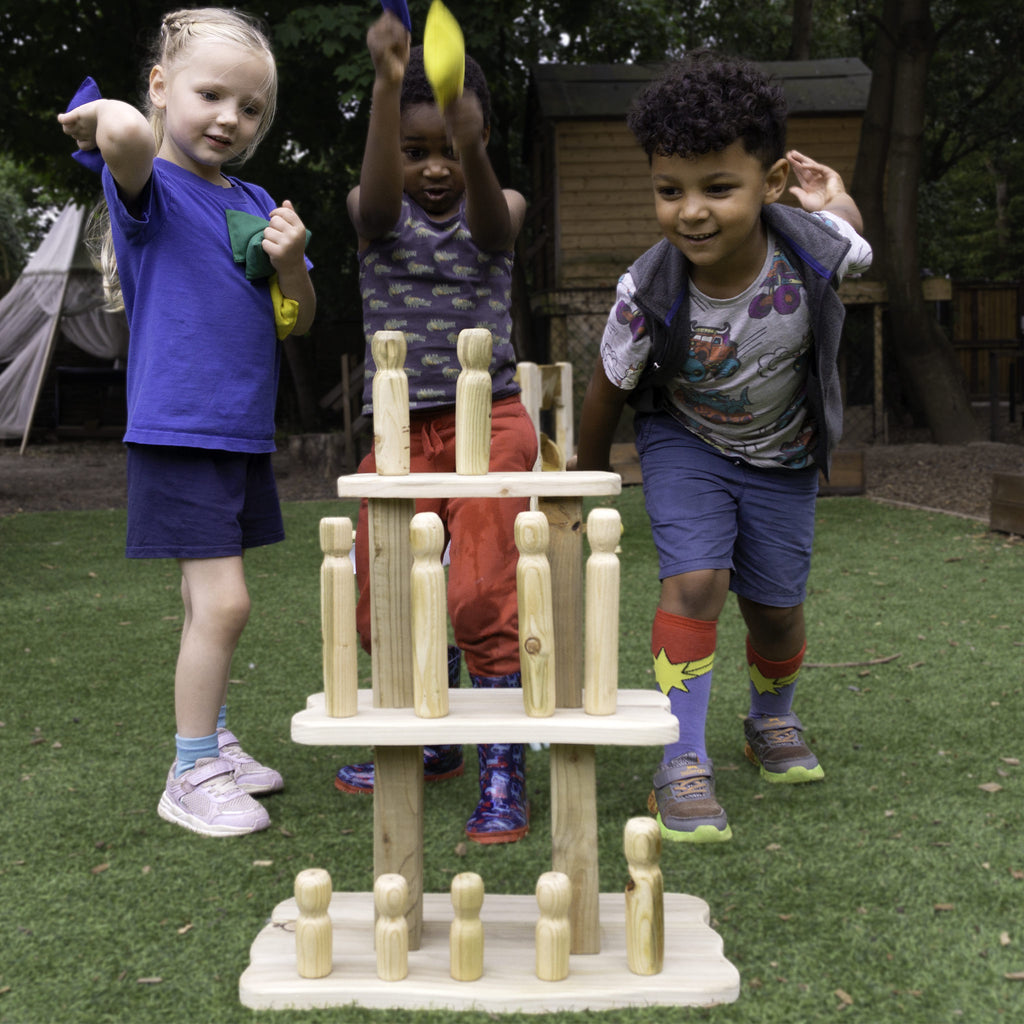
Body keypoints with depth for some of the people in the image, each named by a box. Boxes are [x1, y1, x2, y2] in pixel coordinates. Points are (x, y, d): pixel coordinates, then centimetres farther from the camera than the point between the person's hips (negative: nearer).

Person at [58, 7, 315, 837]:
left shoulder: (254, 204, 12)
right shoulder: (150, 186, -9)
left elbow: (298, 321, 11)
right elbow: (127, 132, -35)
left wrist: (292, 263, -6)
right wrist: (99, 116, -16)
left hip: (244, 433, 7)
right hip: (177, 430, -7)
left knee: (209, 603, 17)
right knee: (222, 603, -9)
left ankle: (214, 743, 30)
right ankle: (191, 776, 5)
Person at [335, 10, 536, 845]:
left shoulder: (499, 208, 0)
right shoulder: (374, 210, 1)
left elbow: (491, 221, -25)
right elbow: (380, 201, -24)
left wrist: (469, 145, -47)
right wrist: (389, 82, -41)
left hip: (489, 425, -3)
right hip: (398, 432, 3)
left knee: (483, 602, -12)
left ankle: (504, 776, -2)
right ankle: (432, 745, 34)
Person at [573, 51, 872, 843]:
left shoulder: (815, 250, -30)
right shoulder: (646, 295, -32)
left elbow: (854, 231, -1)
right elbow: (609, 389, -12)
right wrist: (586, 475, -1)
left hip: (784, 451, 2)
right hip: (685, 441, -2)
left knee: (776, 608, 9)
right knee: (695, 583, -20)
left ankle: (773, 720, 41)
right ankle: (683, 765, -5)